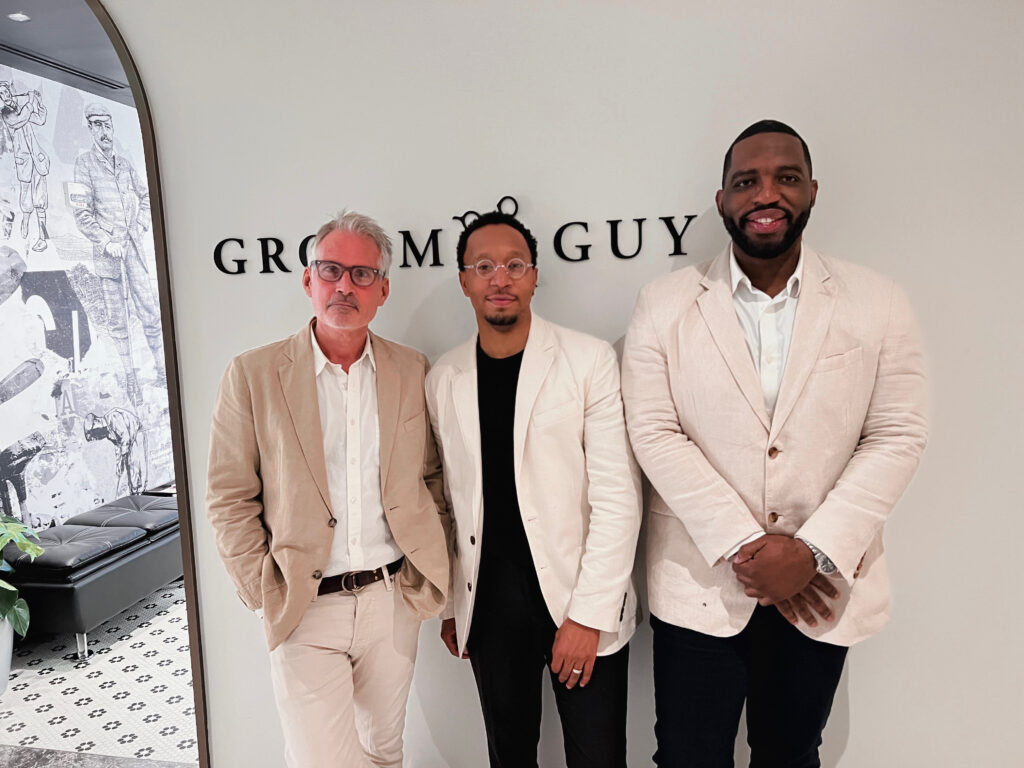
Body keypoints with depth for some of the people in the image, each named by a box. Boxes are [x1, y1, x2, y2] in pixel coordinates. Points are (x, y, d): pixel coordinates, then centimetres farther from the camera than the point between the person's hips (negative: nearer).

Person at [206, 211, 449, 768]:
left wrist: (432, 574, 5)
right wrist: (264, 592, -6)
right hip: (305, 609, -2)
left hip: (392, 600, 3)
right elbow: (230, 498, -3)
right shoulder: (253, 374, -5)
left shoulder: (412, 372, 3)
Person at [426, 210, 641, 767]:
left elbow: (617, 497, -10)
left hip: (581, 601, -3)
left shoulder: (589, 361, -8)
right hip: (488, 604, 3)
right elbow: (446, 502, 9)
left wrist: (589, 614, -14)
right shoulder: (443, 380, 3)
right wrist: (448, 605, 10)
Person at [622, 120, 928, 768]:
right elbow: (656, 434, -9)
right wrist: (744, 546, -15)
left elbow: (897, 437, -4)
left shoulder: (879, 305, -1)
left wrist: (814, 551, -14)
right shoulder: (665, 306, -4)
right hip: (700, 586, -1)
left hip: (820, 590, 2)